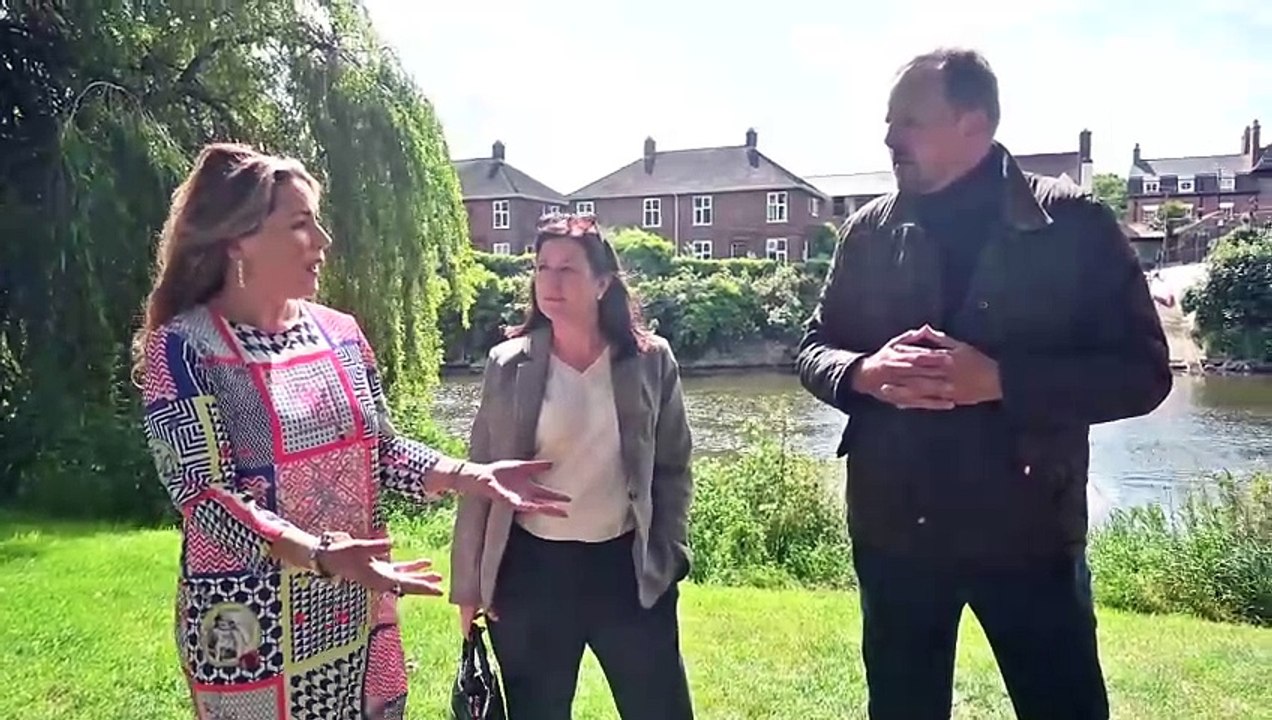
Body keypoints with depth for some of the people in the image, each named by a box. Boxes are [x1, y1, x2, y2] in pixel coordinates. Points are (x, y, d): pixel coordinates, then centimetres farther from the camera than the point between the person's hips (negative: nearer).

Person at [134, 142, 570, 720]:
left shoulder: (339, 333, 4)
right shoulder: (182, 348, -12)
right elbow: (202, 493, -18)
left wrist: (472, 476, -5)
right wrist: (319, 556, -30)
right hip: (251, 625, -5)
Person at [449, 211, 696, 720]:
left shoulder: (650, 361, -3)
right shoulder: (508, 365, -4)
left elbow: (674, 469, 4)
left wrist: (667, 559, 0)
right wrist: (468, 581, 2)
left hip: (627, 568, 0)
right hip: (531, 568, 0)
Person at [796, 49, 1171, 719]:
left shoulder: (1073, 223, -6)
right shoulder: (868, 231, 3)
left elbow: (1142, 370, -9)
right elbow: (813, 349, 8)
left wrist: (1001, 380, -22)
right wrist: (864, 373, -15)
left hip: (1026, 532, -2)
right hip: (893, 532, 3)